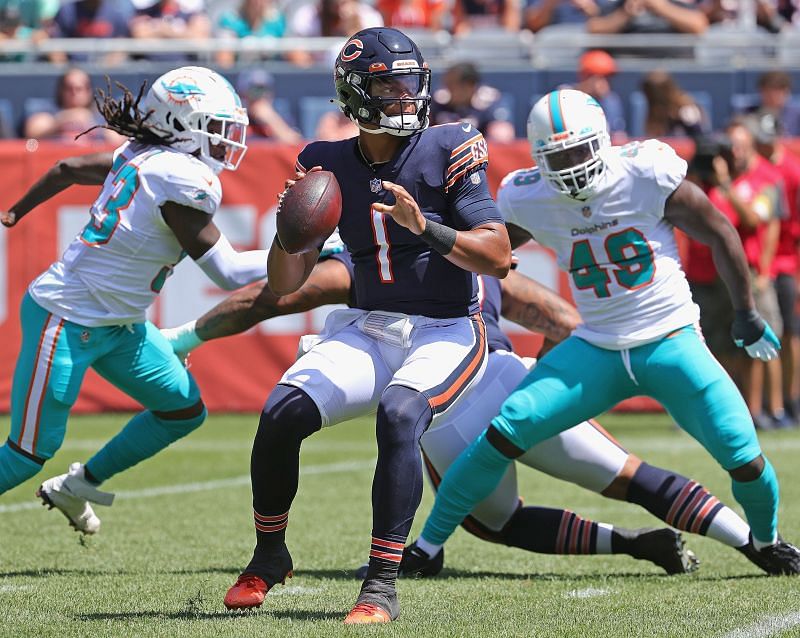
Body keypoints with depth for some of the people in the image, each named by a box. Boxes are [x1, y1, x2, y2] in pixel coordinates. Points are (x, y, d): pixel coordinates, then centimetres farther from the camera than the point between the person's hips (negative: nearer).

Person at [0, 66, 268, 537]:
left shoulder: (141, 157, 2)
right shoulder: (185, 182, -24)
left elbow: (67, 169, 16)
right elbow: (228, 272, -19)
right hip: (69, 322, -10)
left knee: (184, 410, 10)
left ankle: (78, 486, 23)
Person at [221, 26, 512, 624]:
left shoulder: (447, 150, -8)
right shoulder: (329, 165, 3)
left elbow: (499, 257, -16)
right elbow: (284, 284, 4)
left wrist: (421, 226, -27)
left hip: (447, 330, -4)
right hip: (368, 328, 4)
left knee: (398, 414, -34)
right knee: (281, 415, -17)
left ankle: (382, 586, -30)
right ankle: (268, 556, 9)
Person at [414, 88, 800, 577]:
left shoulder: (646, 176, -16)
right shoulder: (528, 201, -6)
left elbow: (720, 234, -3)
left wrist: (747, 315, 5)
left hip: (672, 343, -2)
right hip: (597, 350, 2)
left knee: (742, 455, -13)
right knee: (507, 432, -14)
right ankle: (428, 545, -1)